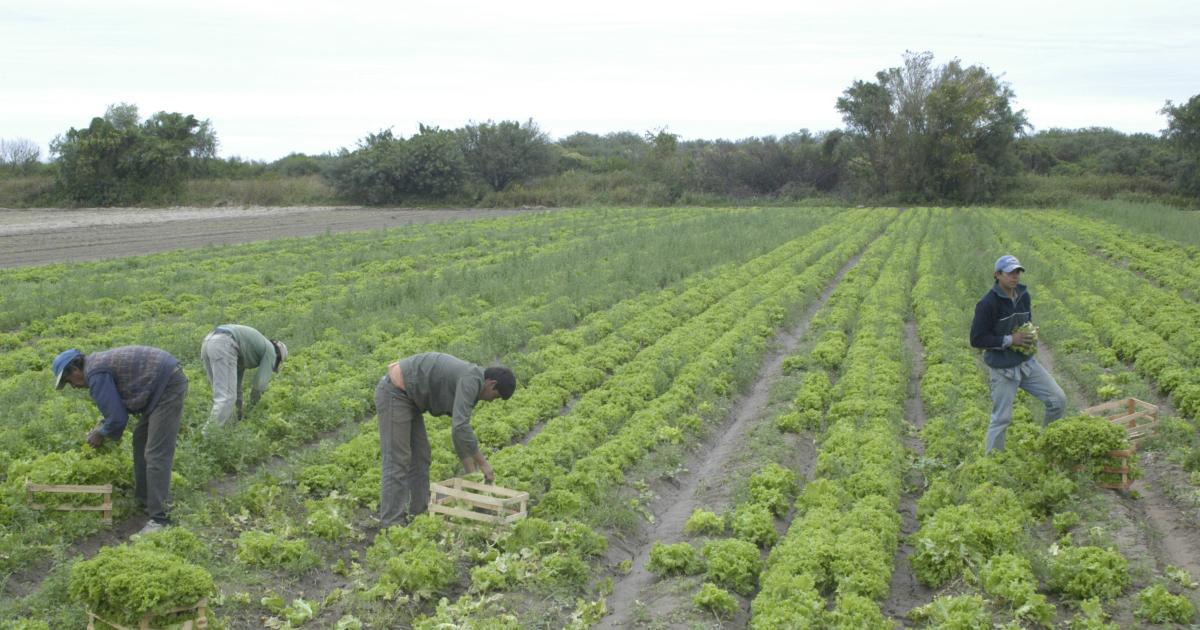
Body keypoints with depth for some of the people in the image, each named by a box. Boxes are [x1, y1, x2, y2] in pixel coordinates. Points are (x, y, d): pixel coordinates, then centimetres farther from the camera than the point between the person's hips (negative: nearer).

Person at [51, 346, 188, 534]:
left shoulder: (96, 375, -14)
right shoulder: (99, 362, 17)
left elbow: (117, 418, -13)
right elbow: (118, 404, 30)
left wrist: (101, 433, 5)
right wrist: (103, 424, 22)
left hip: (168, 385, -11)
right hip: (165, 382, 11)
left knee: (156, 455, -12)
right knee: (141, 439, 21)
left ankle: (159, 519, -12)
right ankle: (144, 502, 28)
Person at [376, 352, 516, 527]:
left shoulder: (468, 383, 12)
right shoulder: (471, 380, -20)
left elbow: (460, 429, 16)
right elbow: (460, 427, -30)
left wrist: (471, 473, 13)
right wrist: (483, 462, -21)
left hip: (405, 396, 10)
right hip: (394, 393, -10)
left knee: (420, 457, 11)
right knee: (398, 460, -9)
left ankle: (419, 516, 16)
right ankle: (392, 524, -6)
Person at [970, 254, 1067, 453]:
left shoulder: (1024, 296, 2)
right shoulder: (988, 303, -18)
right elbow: (976, 339, -17)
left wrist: (1031, 336, -2)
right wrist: (1009, 340, -20)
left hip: (1027, 363, 6)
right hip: (1003, 370, -6)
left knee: (1058, 400, 5)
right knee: (1001, 418, 2)